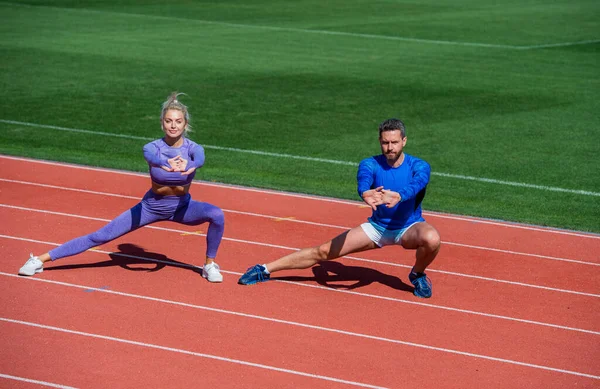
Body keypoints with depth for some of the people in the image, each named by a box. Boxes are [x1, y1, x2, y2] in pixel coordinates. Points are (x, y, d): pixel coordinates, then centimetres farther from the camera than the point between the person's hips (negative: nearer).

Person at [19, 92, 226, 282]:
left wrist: (188, 165, -70)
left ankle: (209, 264, -7)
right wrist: (166, 163, -71)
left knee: (217, 215, -28)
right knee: (100, 236, -6)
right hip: (151, 207, 0)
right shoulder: (153, 147, -19)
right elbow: (150, 156, -45)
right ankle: (41, 259, 0)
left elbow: (199, 160, -44)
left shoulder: (193, 148, -18)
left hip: (182, 207, 1)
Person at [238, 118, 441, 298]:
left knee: (431, 238, -37)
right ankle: (265, 270, 3)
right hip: (377, 226, 2)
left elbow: (416, 185, -42)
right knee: (324, 251, -8)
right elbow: (362, 181, -36)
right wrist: (365, 193, -62)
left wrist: (398, 196, -66)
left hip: (409, 228, -2)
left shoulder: (419, 167, -18)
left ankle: (418, 274, -4)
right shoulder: (370, 164, -13)